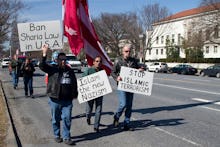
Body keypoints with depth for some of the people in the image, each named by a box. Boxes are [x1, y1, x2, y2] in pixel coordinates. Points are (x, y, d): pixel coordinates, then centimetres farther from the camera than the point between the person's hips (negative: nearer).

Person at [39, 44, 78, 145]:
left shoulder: (70, 70, 10)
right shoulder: (52, 69, -2)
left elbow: (74, 83, 18)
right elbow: (42, 66, -19)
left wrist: (75, 94, 15)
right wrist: (44, 54, -29)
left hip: (67, 100, 3)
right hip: (55, 99, -2)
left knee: (67, 119, 2)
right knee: (56, 119, 11)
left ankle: (66, 138, 13)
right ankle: (57, 136, 29)